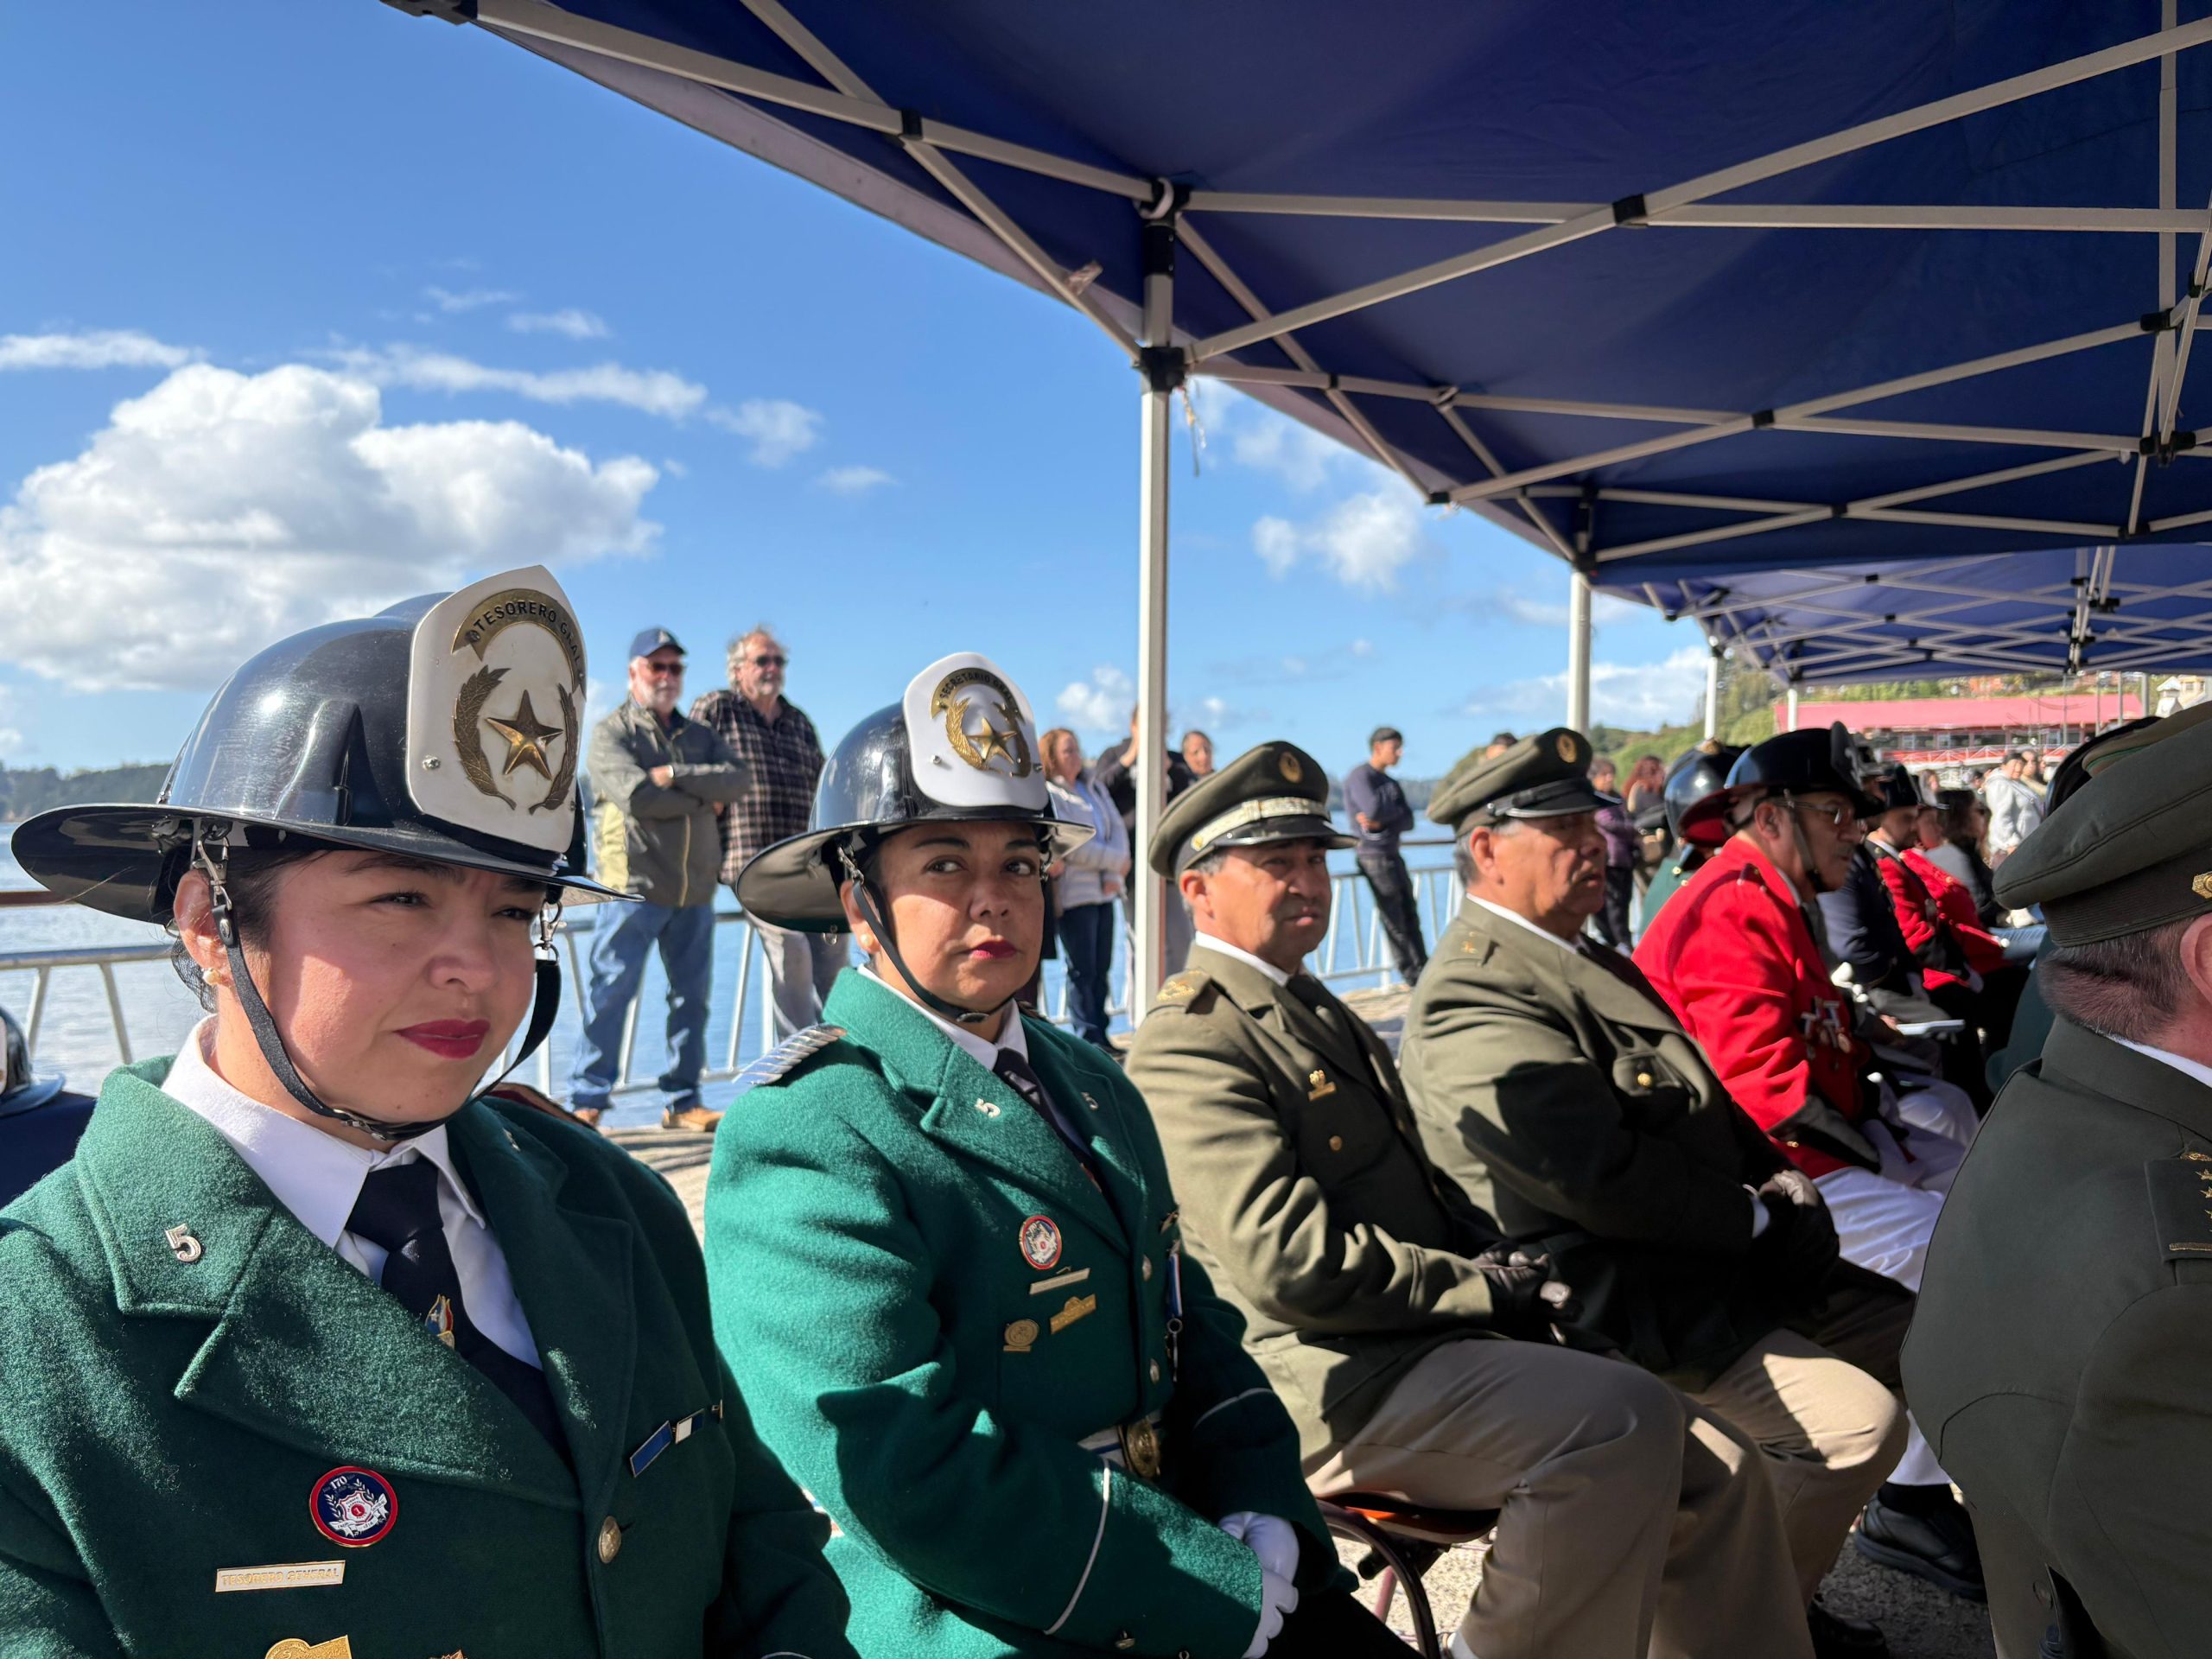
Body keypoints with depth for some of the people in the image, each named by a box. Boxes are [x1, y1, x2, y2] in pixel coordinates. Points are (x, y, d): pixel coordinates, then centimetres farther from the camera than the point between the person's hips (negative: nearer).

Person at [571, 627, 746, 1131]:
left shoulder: (699, 735, 18)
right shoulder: (610, 732, 2)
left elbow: (737, 781, -1)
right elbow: (637, 796, -16)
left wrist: (673, 775, -11)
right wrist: (703, 800, -4)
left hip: (695, 889, 5)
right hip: (635, 883, -5)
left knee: (692, 996, 7)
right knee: (611, 993, -4)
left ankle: (682, 1102, 16)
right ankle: (585, 1101, 6)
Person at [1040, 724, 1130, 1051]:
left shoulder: (1095, 790, 16)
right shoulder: (1048, 795, -7)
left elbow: (1118, 830, 9)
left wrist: (1115, 874, -7)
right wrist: (1117, 861, -7)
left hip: (1104, 891, 7)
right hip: (1074, 895, -7)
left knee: (1102, 968, 10)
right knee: (1082, 970, -2)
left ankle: (1100, 1034, 17)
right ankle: (1087, 1038, 6)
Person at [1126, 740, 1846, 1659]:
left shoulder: (1312, 1006, 19)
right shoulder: (1187, 1044, -13)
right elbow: (1289, 1259, -21)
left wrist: (1500, 1254, 4)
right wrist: (1480, 1287, -10)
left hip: (1434, 1343, 9)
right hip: (1341, 1385, -9)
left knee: (1716, 1476, 0)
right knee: (1626, 1414, -25)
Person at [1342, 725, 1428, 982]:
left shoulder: (1392, 783, 17)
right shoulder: (1359, 776, -8)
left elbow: (1408, 821, 6)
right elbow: (1373, 808, -24)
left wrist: (1383, 823, -13)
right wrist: (1396, 810, -4)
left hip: (1393, 855, 8)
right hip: (1373, 857, -8)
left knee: (1410, 913, 10)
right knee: (1394, 920, -2)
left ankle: (1424, 970, 16)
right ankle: (1412, 975, 4)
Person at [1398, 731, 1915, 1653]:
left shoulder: (1581, 960, 14)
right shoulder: (1470, 999, -20)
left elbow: (1700, 1100, 21)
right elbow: (1604, 1177, -27)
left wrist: (1776, 1173, 3)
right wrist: (1754, 1215, -12)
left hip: (1716, 1259, 11)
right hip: (1631, 1311, -11)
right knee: (1855, 1419, -20)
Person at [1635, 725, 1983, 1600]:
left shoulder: (1773, 905, 17)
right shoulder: (1732, 915, -19)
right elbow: (1765, 1086, -25)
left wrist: (1882, 1098, 5)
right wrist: (1879, 1151, -14)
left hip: (1816, 1145, 11)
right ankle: (1911, 1503, -7)